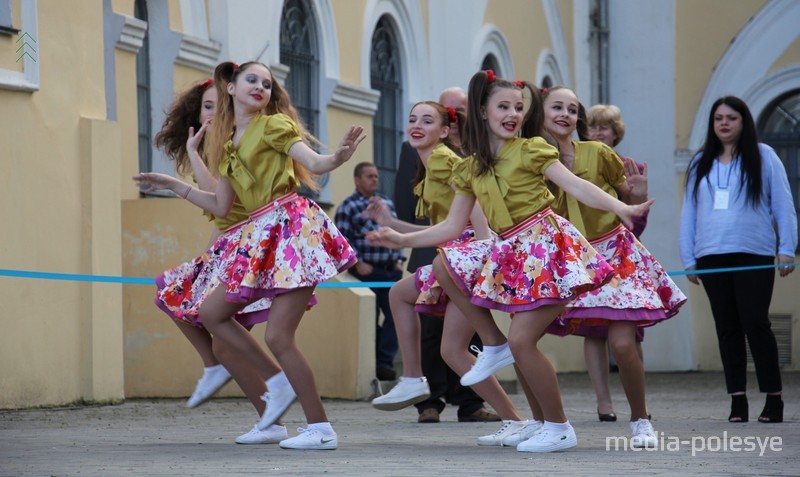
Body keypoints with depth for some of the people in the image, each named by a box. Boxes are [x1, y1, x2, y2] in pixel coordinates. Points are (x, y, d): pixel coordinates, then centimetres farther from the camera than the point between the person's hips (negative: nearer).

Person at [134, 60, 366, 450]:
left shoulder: (274, 125, 0)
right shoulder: (228, 143, 20)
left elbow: (314, 163, -13)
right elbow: (220, 206, 23)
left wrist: (339, 157, -35)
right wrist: (171, 184, 27)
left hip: (290, 224, -8)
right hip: (259, 235, 8)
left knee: (277, 336, -13)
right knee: (210, 312, 9)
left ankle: (321, 429, -7)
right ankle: (277, 383, 12)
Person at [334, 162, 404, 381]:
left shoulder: (386, 203, 15)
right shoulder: (348, 207, -2)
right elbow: (342, 238, -9)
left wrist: (399, 260, 8)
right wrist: (358, 264, -14)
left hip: (392, 271, 5)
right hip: (367, 271, -5)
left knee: (395, 314, -3)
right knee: (370, 319, -2)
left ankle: (384, 362, 0)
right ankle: (374, 362, 7)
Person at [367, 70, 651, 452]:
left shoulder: (531, 151, -4)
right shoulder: (470, 169, 12)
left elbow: (576, 186, -13)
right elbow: (453, 226, 16)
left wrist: (620, 208, -28)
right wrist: (403, 240, 11)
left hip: (545, 245, -6)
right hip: (510, 252, 6)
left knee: (521, 339, -13)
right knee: (444, 267, 2)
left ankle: (559, 428, -1)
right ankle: (494, 345, 7)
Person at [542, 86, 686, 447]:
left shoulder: (598, 154, -7)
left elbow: (629, 199, 6)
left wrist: (640, 191, -8)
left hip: (612, 252, -2)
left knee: (622, 343, -15)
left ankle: (641, 421, 8)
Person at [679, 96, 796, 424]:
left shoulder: (763, 157, 3)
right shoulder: (701, 164, 13)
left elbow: (783, 205, 2)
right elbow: (689, 212, 13)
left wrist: (786, 249, -4)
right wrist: (689, 259, 8)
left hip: (754, 256, -4)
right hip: (712, 259, 4)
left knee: (755, 323, -9)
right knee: (727, 328, 4)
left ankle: (774, 398, -2)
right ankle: (737, 401, 7)